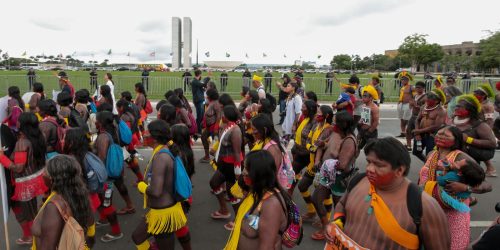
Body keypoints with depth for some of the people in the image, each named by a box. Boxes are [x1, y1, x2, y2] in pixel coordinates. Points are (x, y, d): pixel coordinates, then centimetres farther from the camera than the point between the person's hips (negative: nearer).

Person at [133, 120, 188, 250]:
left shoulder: (160, 156, -26)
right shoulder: (167, 151, 3)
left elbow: (155, 191, -30)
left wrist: (141, 186, -12)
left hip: (163, 213, -9)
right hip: (164, 208, 9)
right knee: (137, 236, 27)